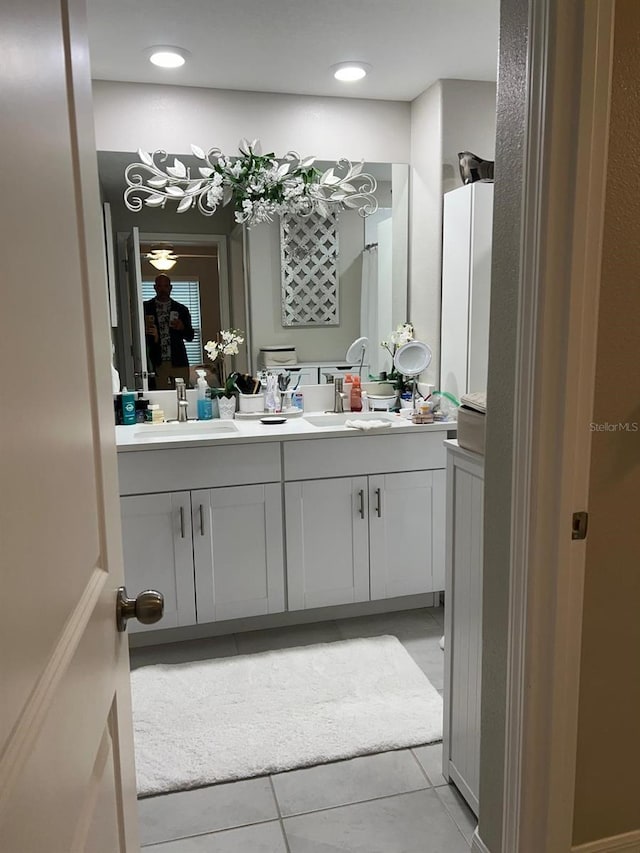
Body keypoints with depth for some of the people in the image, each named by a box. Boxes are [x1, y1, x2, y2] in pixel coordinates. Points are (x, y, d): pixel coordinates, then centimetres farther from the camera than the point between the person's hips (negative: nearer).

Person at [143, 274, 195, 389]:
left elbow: (190, 336, 13)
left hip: (178, 363, 1)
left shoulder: (181, 309, 11)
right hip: (157, 364, -1)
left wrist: (182, 328, -7)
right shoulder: (145, 308, 8)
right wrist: (145, 329, -11)